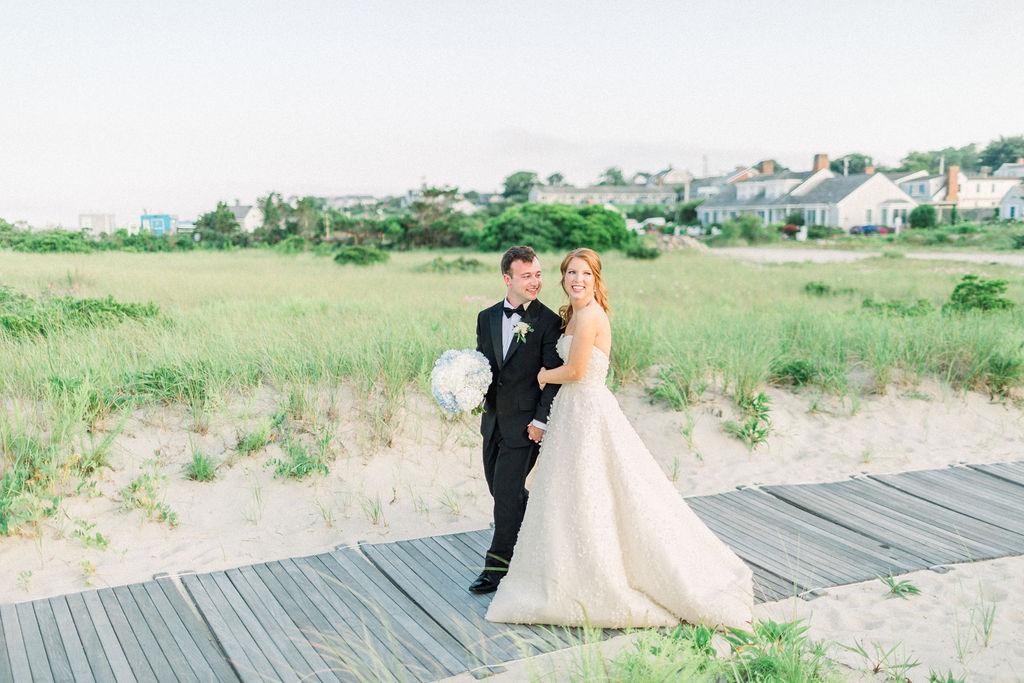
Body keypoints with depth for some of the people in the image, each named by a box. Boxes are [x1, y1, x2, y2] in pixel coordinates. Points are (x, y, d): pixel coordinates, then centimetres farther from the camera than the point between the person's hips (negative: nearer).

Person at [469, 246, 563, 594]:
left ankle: (499, 565, 5)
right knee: (499, 487, 15)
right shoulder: (487, 318, 8)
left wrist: (542, 420, -14)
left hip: (525, 420, -6)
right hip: (493, 418, 6)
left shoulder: (548, 321, -8)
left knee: (507, 490, -6)